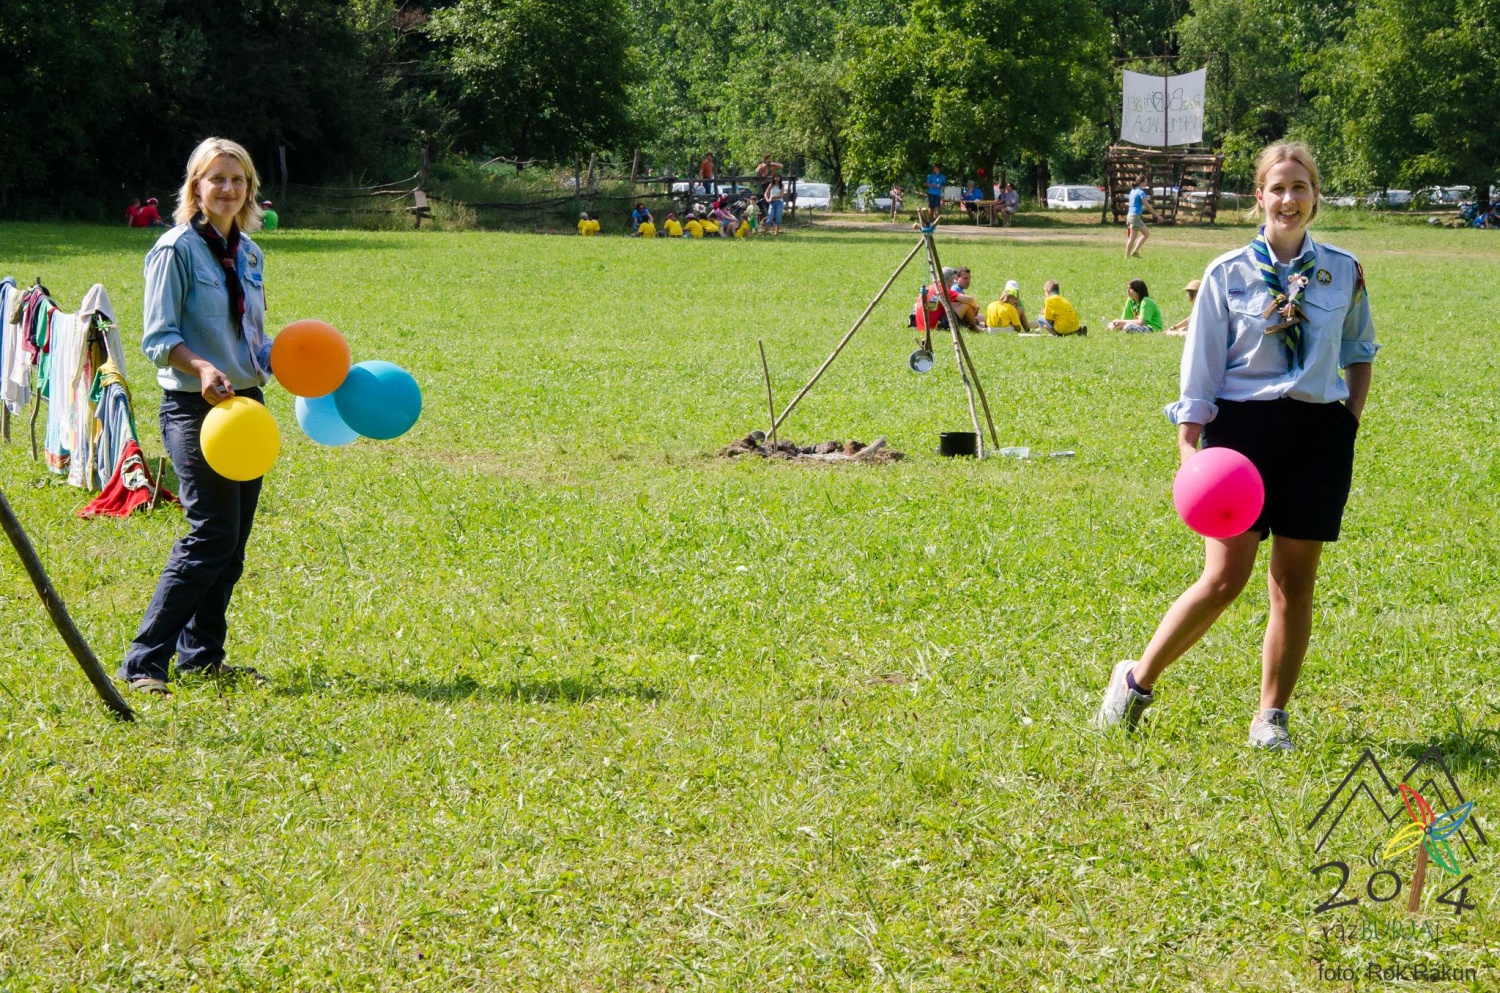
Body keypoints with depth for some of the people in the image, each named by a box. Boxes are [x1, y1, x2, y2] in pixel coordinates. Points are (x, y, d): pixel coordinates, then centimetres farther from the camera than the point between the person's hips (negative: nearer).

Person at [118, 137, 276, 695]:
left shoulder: (248, 253, 14)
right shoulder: (176, 249, -8)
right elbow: (158, 339, -13)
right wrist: (202, 369, -29)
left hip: (245, 403, 8)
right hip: (195, 407, -8)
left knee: (232, 543, 8)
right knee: (212, 537, -15)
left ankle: (201, 654, 19)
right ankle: (143, 663, -11)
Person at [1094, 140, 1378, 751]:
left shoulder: (1343, 271, 6)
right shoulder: (1227, 275, -1)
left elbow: (1360, 351, 20)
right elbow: (1199, 373, 0)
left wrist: (1351, 420, 9)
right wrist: (1189, 450, -8)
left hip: (1318, 434, 3)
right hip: (1242, 428, -2)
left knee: (1295, 585, 4)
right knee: (1224, 578, -9)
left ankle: (1270, 717, 14)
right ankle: (1138, 681, 8)